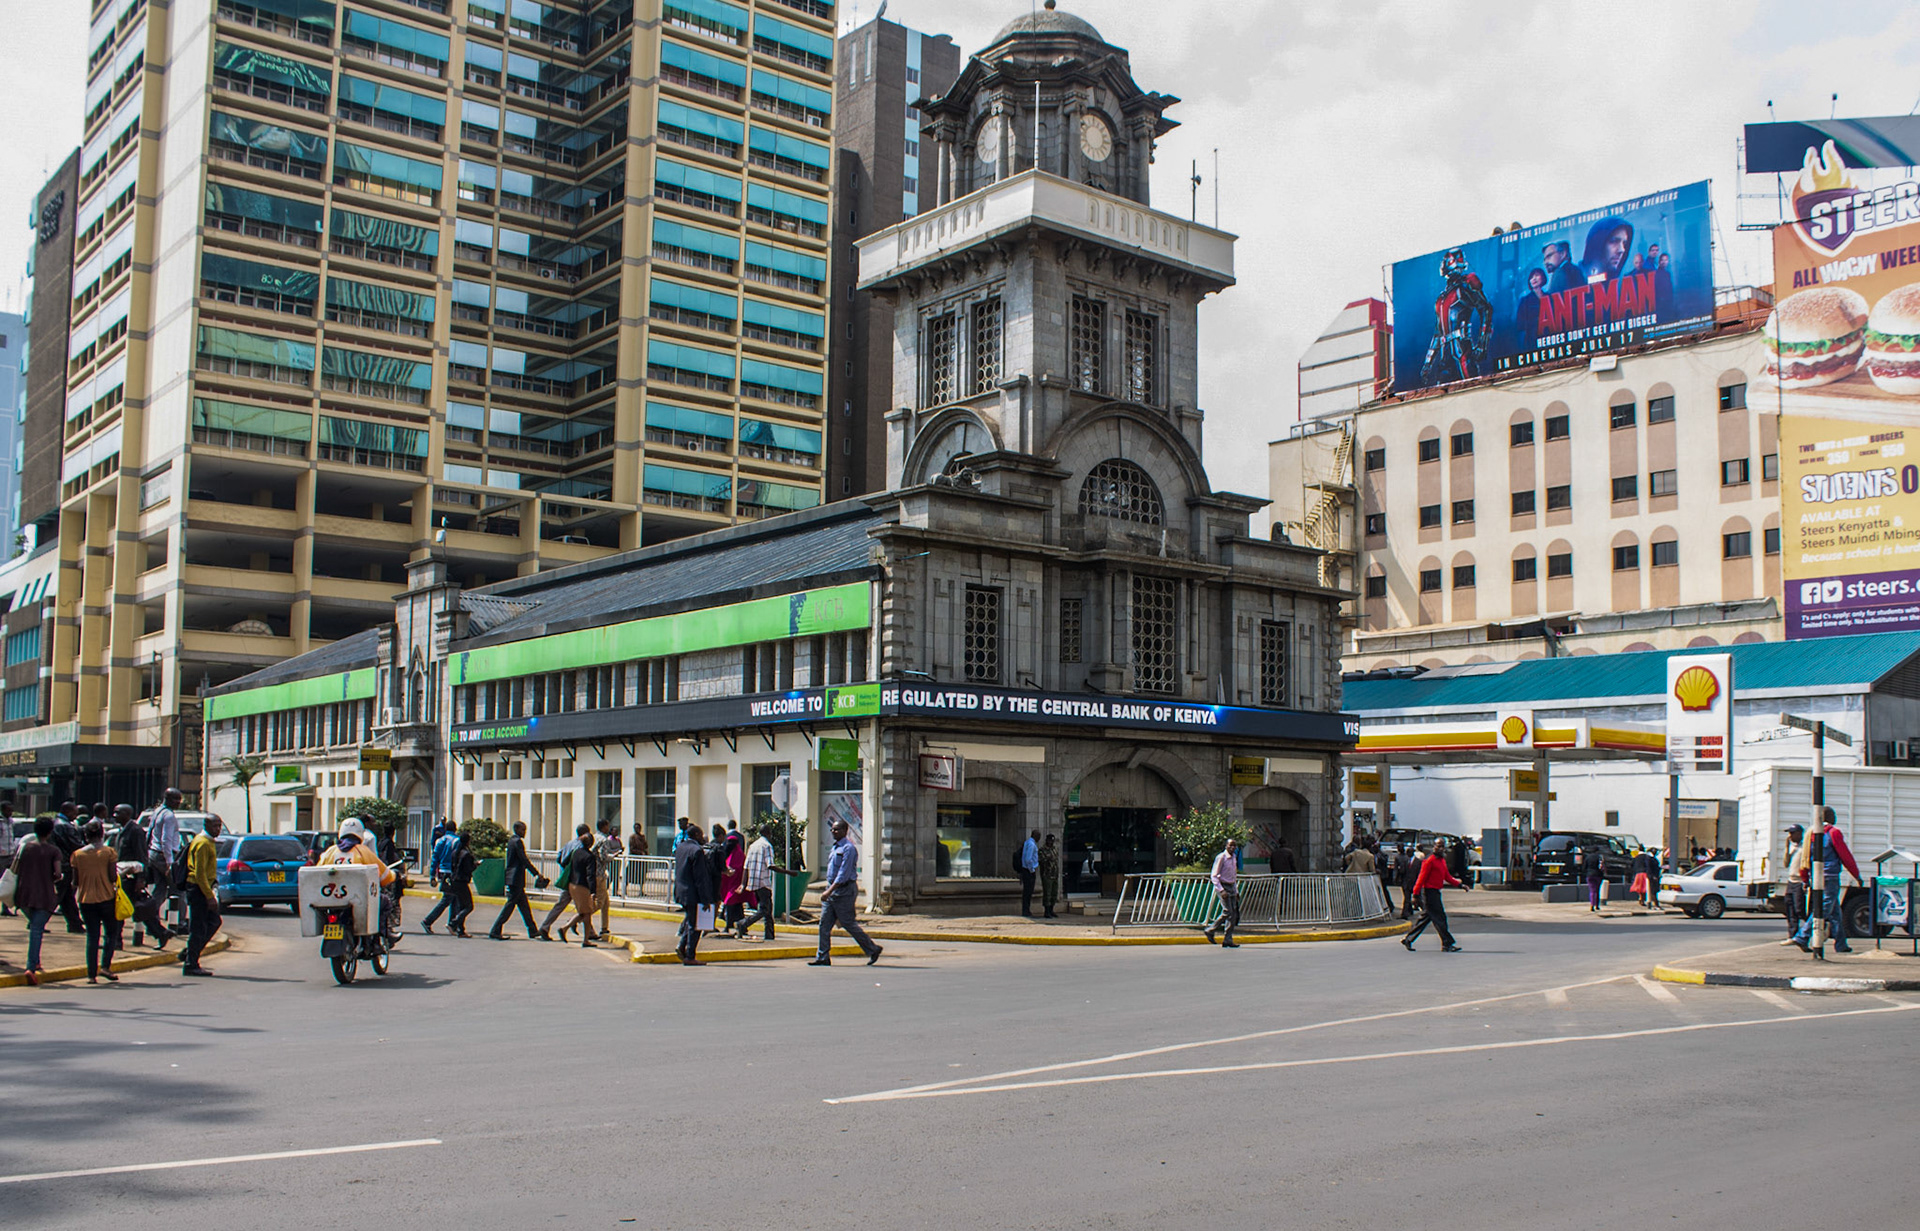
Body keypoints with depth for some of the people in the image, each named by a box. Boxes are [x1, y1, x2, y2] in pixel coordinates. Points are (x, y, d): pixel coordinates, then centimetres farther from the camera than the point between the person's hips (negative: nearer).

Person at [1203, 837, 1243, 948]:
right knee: (1227, 911, -17)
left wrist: (1236, 891, 19)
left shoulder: (1234, 858, 14)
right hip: (1222, 886, -8)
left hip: (1232, 887, 8)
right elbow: (1214, 876, -13)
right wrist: (1221, 890, -21)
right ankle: (1210, 930, -1)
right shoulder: (1221, 857, -10)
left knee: (1234, 913, 1)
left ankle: (1228, 940, 4)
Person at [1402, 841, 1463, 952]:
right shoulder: (1429, 860, -13)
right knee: (1439, 918, -7)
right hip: (1429, 892, -10)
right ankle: (1447, 944, -3)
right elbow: (1422, 877, -17)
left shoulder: (1442, 861, 17)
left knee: (1425, 917, 12)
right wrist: (1416, 894, -20)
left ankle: (1408, 939, 18)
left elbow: (1447, 876, 23)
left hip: (1436, 892, 10)